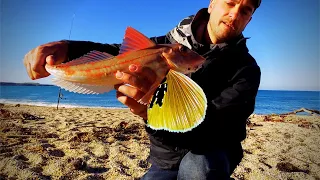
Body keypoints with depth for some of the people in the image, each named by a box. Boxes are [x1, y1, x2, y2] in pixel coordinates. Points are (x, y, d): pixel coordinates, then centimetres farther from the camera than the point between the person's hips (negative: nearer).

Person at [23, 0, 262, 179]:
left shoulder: (246, 68, -12)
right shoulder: (168, 44, -3)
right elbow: (114, 54, -6)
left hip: (211, 157, -3)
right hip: (165, 159, 4)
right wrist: (66, 48, -27)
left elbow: (222, 126, -27)